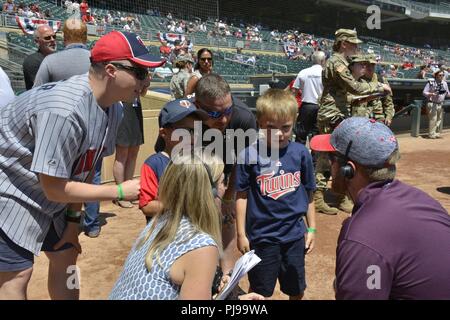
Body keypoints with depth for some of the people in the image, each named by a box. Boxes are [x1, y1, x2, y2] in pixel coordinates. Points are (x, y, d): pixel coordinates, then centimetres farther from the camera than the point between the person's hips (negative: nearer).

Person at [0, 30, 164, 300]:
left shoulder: (114, 110, -9)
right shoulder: (64, 110, -35)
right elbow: (55, 189, -28)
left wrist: (74, 218, 3)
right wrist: (120, 192, -23)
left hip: (49, 197, 8)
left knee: (66, 258, 16)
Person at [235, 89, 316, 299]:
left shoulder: (301, 153, -6)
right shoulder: (249, 155, -13)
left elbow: (308, 193, 4)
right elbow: (242, 196, -5)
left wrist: (311, 228, 8)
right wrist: (241, 233, -2)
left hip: (295, 235, 3)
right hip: (261, 236, -2)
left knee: (297, 289, 21)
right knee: (260, 290, 16)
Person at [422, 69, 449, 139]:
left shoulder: (444, 83, 8)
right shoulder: (430, 82, -9)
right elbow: (424, 92, -9)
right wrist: (432, 94, -23)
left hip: (440, 104, 6)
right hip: (432, 104, -6)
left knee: (439, 119, 11)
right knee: (433, 119, -7)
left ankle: (437, 133, 22)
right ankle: (431, 134, 1)